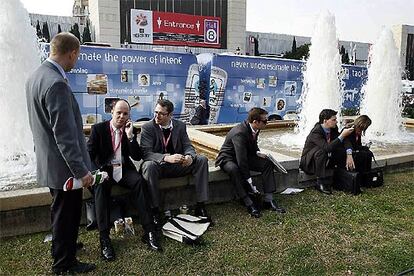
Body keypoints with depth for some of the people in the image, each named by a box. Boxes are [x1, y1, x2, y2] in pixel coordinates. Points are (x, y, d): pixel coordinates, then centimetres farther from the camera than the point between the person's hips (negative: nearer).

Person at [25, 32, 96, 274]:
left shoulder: (36, 76, 7)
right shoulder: (57, 84, -25)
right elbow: (64, 134, -26)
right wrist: (81, 170, -21)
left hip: (49, 162, 10)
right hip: (64, 165, -10)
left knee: (62, 213, 26)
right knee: (66, 215, 8)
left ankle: (64, 244, 46)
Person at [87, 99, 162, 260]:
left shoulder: (129, 131, 7)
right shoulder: (98, 129, 0)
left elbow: (137, 157, -1)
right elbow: (89, 154, -4)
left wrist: (130, 136, -13)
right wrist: (98, 173, -22)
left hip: (123, 169, 2)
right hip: (104, 169, -1)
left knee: (138, 181, -29)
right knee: (100, 186, -34)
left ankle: (149, 232, -31)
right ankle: (104, 239, -34)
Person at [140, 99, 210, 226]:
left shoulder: (180, 125, 4)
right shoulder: (147, 128, -8)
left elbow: (188, 146, 1)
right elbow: (146, 153, -19)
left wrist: (189, 156, -26)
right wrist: (167, 158, -36)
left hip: (178, 165, 4)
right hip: (158, 166, -3)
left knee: (202, 160, -17)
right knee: (149, 166, -37)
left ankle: (200, 206, -15)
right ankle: (155, 210, -26)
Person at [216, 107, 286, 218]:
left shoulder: (254, 129, -6)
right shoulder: (239, 133, -32)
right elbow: (241, 160, -34)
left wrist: (258, 153, -6)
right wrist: (249, 181, -33)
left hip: (245, 156, 8)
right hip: (227, 158, -8)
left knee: (268, 163, -10)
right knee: (234, 169, -41)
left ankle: (268, 200, -11)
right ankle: (248, 203, -31)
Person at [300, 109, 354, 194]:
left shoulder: (333, 129, -5)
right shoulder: (315, 133, -28)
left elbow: (345, 141, -7)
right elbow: (328, 147, -39)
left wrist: (349, 155, -24)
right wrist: (342, 135, -36)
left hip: (325, 159, 7)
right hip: (309, 162, -7)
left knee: (343, 150, -10)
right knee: (320, 151, -37)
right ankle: (321, 183, -25)